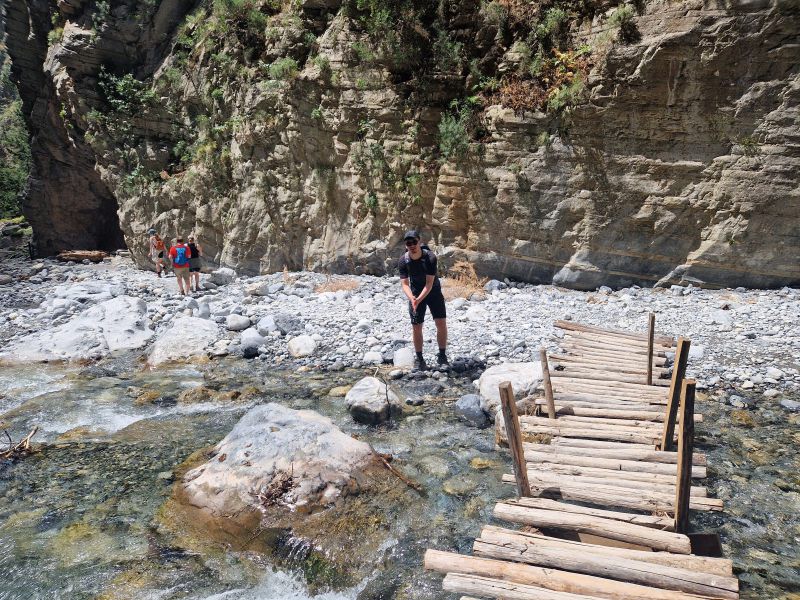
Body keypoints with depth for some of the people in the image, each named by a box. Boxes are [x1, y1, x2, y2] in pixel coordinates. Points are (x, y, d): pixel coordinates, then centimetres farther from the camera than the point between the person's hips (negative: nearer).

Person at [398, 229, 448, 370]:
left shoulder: (430, 257, -25)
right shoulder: (403, 261, -18)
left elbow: (429, 283, -27)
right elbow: (404, 284, -19)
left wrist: (419, 300, -39)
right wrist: (411, 298, -38)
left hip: (433, 291, -1)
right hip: (415, 294, 1)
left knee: (441, 324, -7)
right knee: (416, 327, 0)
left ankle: (442, 356, 8)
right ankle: (419, 359, 14)